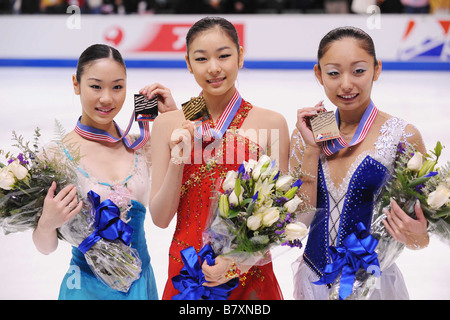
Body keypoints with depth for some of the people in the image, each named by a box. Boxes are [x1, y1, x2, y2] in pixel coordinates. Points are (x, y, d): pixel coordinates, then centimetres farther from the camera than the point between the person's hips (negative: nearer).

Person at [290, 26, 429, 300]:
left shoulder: (403, 137, -11)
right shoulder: (307, 134, -2)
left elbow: (427, 213, -2)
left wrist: (418, 238, -23)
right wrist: (312, 149, -13)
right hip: (312, 281, 3)